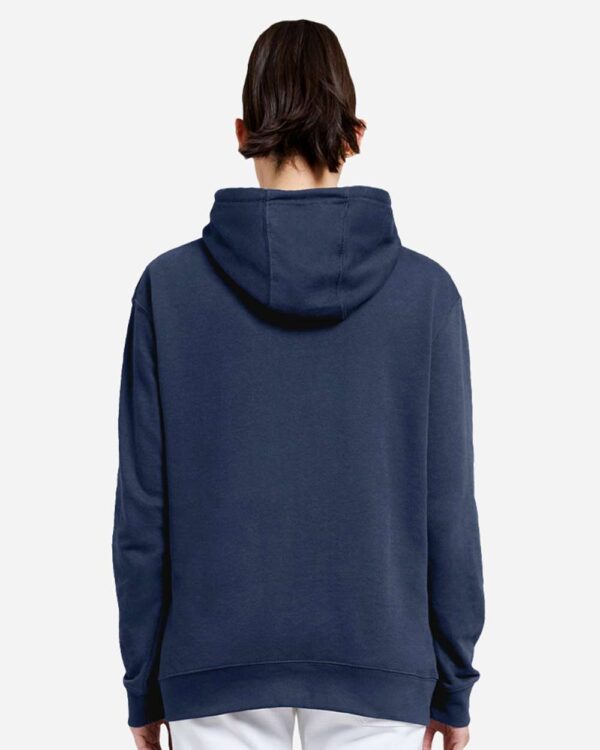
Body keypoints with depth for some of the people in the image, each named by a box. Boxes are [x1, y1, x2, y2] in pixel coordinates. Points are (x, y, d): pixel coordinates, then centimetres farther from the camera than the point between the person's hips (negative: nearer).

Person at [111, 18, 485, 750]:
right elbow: (448, 507, -5)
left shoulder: (169, 285, -7)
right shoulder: (424, 289, -7)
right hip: (377, 660, 0)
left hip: (218, 664, 0)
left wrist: (142, 684, 6)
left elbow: (143, 507, -5)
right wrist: (454, 680, 7)